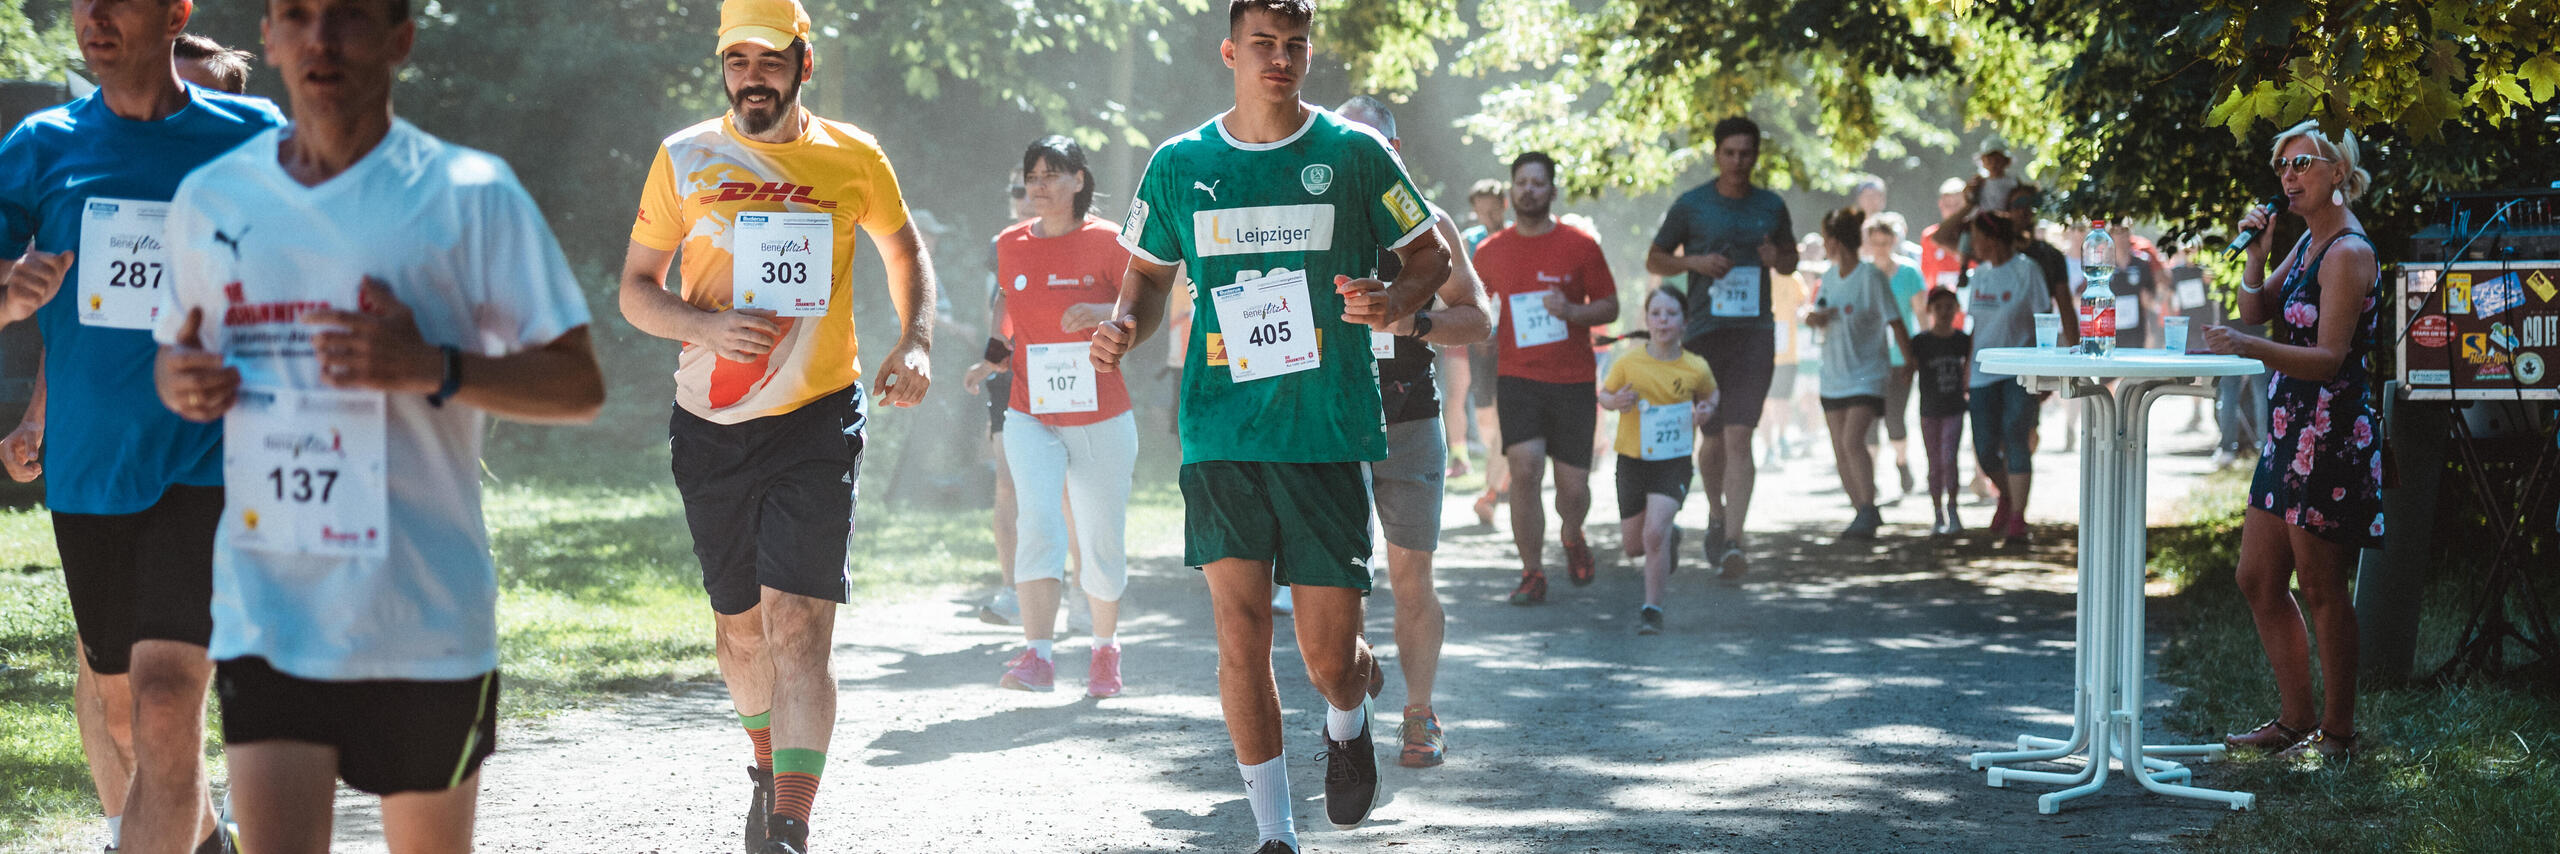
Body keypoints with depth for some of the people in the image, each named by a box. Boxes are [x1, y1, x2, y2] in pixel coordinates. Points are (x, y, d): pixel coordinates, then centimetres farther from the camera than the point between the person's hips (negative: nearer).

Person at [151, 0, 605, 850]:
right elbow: (177, 353, 23)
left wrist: (433, 368, -19)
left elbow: (579, 385, -3)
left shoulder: (471, 195, -4)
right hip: (265, 613, 2)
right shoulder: (209, 201, 8)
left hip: (425, 614, -2)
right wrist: (180, 382, -2)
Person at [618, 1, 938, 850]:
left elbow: (904, 251, 19)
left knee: (797, 627, -15)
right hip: (713, 426, 2)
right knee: (741, 624, 14)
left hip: (819, 421, -2)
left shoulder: (851, 157, 2)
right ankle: (770, 770, 41)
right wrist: (706, 324, -15)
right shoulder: (684, 159, 1)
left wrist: (915, 343, 2)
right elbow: (635, 288, 5)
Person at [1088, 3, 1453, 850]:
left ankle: (1348, 721, 36)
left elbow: (1431, 253, 10)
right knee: (1240, 630, -6)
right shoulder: (1179, 164, 6)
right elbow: (1147, 273, 18)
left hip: (1327, 431, -1)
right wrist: (1124, 327, -4)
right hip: (1220, 433, 1)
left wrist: (1395, 303, -11)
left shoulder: (1354, 153, 2)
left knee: (1328, 651, -1)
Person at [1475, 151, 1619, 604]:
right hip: (1518, 378, 0)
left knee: (1573, 485, 2)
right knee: (1524, 468, -19)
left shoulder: (1580, 245, 0)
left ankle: (1571, 536, 38)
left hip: (1573, 379, 0)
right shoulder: (1490, 252, 6)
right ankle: (1532, 573, -7)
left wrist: (1570, 311, -15)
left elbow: (1609, 307, 5)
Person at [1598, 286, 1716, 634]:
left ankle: (1652, 609, -7)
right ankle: (1670, 537, 48)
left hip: (1674, 462, -2)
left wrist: (1707, 410, -8)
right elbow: (1604, 394, 6)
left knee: (1655, 533, -20)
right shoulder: (1628, 364, -9)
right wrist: (1616, 401, -17)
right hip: (1632, 461, 2)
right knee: (1634, 546, 13)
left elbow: (1710, 394, 14)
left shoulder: (1696, 368, -7)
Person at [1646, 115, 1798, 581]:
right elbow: (1654, 260, 9)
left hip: (1754, 332, 0)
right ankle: (1716, 515, 39)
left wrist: (1777, 259, -2)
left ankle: (1732, 542, -18)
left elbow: (1791, 259, 23)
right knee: (1713, 436, 10)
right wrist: (1695, 262, -10)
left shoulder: (1772, 207, 9)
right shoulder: (1691, 206, 3)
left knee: (1739, 436, -13)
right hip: (1703, 331, 0)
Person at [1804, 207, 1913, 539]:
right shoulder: (1829, 276, 9)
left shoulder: (1871, 277, -11)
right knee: (1840, 451, 6)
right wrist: (1815, 318, -3)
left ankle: (1868, 510, -20)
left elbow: (1894, 322, -8)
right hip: (1834, 375, 7)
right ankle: (1861, 512, 15)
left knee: (1853, 440, -23)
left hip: (1866, 374, -7)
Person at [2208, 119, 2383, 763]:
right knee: (2258, 581, 13)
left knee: (2320, 588, -2)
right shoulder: (2309, 242, 14)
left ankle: (2338, 732, 7)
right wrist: (2256, 251, 2)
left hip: (2331, 433, -10)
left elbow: (2329, 358, -22)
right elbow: (2257, 311, 17)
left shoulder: (2348, 252, -15)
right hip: (2290, 431, 10)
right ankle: (2295, 720, 23)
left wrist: (2251, 347, -35)